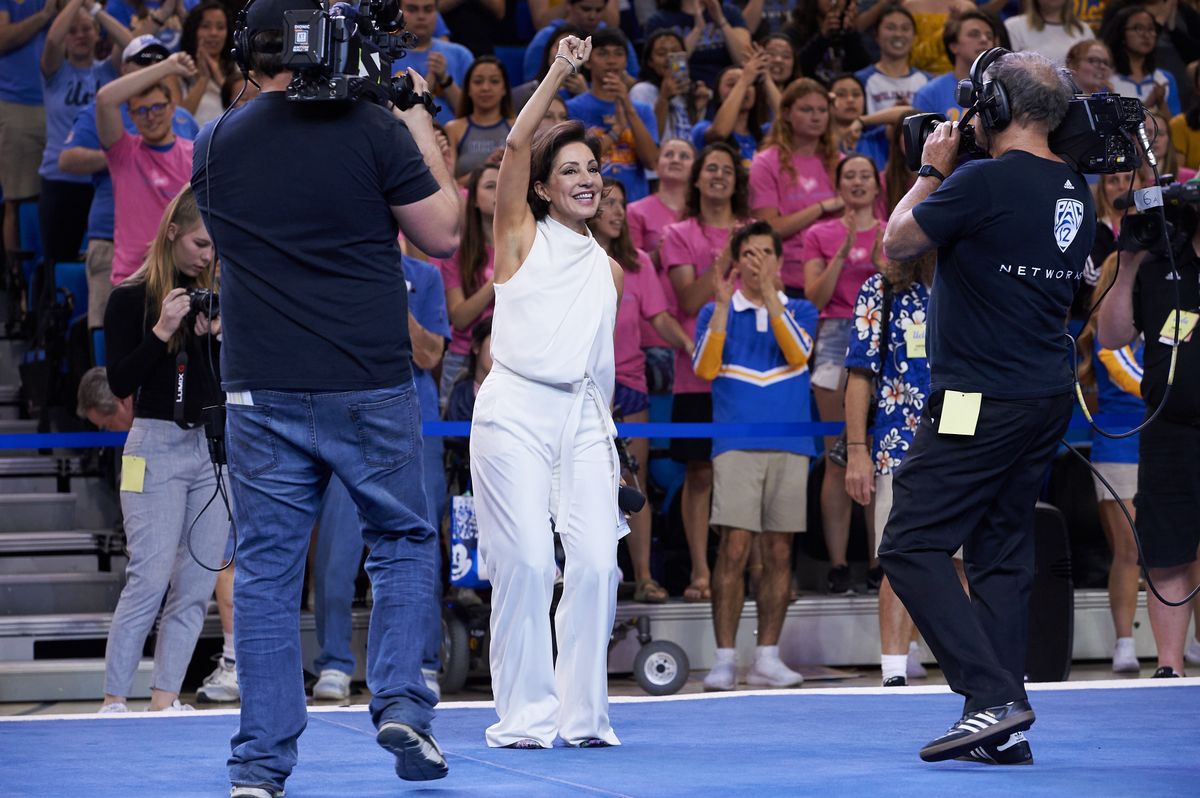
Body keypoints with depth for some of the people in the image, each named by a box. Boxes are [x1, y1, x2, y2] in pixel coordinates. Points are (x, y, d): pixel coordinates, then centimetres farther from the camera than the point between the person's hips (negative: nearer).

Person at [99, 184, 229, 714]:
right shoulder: (132, 298, -3)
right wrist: (161, 332, -18)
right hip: (157, 446, -5)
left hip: (215, 447, 6)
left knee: (197, 585, 1)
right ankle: (113, 699, -7)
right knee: (149, 580, -12)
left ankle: (165, 697, 4)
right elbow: (120, 383, -8)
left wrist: (219, 335, -6)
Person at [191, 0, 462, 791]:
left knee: (266, 569, 5)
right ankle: (400, 702, 1)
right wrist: (418, 120, 10)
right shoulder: (372, 128, -6)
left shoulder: (215, 147, 5)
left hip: (261, 391, 2)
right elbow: (443, 233, 1)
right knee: (404, 541, 16)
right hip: (369, 387, -2)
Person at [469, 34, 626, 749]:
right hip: (515, 412, -4)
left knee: (597, 562, -8)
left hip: (584, 418, 4)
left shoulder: (609, 270, 20)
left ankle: (584, 713, 3)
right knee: (526, 563, -10)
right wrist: (560, 71, -7)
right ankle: (525, 715, -1)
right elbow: (517, 143, -6)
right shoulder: (522, 237, 7)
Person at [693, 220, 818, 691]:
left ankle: (767, 659, 7)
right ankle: (725, 659, -8)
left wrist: (770, 297, -18)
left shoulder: (799, 311, 11)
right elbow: (705, 369, -8)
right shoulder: (716, 312, 8)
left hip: (789, 446, 2)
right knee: (734, 550, -10)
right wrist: (722, 306, -15)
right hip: (736, 445, -2)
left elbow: (797, 355, -10)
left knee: (778, 554, 2)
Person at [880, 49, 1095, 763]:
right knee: (1003, 554, 11)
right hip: (1049, 398, 9)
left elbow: (896, 244, -4)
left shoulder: (984, 182, -16)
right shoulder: (1076, 193, 9)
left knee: (912, 548, -5)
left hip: (982, 403, -8)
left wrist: (932, 173, 10)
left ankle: (995, 697, -15)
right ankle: (1004, 729, 8)